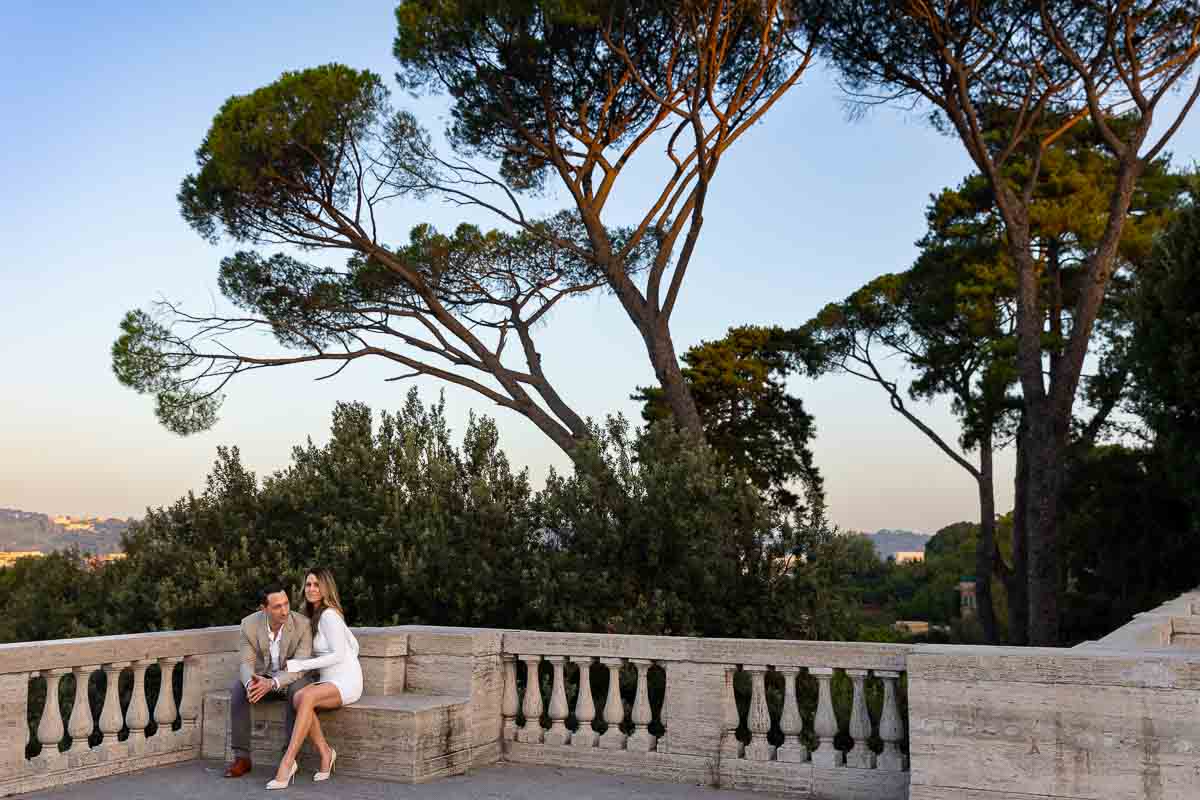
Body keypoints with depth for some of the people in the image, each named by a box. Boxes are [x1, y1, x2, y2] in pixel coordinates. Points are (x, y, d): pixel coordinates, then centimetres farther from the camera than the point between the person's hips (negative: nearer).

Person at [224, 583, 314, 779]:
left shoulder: (302, 625, -22)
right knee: (238, 689, -26)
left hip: (291, 679, -2)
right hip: (261, 677, 3)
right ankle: (241, 757, -20)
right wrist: (250, 683, -39)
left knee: (298, 690, -35)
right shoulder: (249, 624, -14)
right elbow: (246, 663, -15)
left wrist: (272, 683, -42)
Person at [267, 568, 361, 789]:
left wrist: (300, 665, -17)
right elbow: (354, 645, 21)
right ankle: (325, 753, -14)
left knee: (306, 696, -34)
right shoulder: (315, 616, 16)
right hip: (329, 682, 8)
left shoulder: (329, 615, -11)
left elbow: (339, 654, -18)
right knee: (297, 698, -24)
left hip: (346, 683, -8)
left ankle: (286, 764, -34)